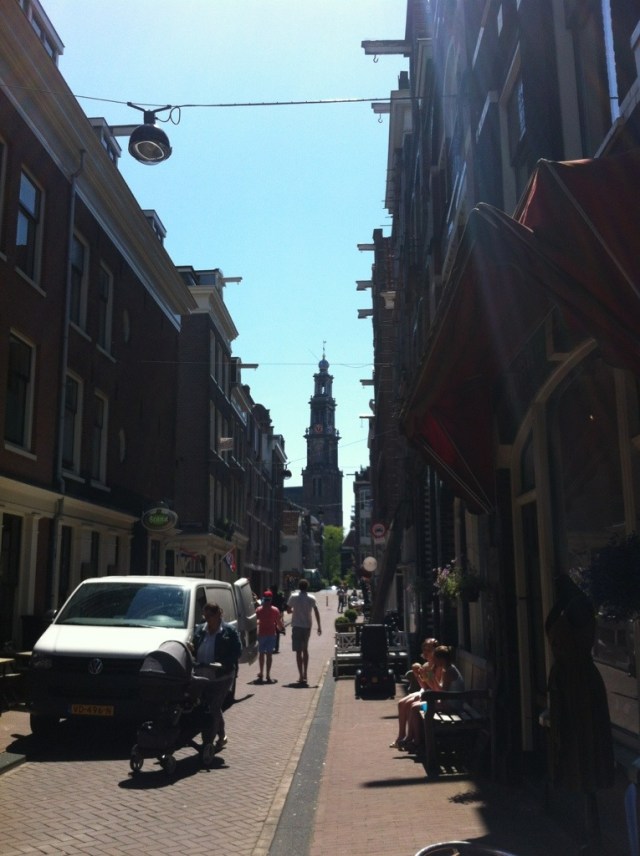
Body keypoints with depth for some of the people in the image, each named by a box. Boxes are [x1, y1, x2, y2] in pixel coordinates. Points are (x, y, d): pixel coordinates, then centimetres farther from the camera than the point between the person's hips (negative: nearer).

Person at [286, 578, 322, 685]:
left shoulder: (293, 597, -5)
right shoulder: (311, 598, 0)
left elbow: (288, 610, 1)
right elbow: (316, 612, -3)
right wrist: (319, 627, 1)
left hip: (297, 626, -3)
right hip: (307, 626, 3)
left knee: (299, 651, -1)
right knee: (305, 650, 18)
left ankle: (301, 676, -7)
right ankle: (304, 674, 22)